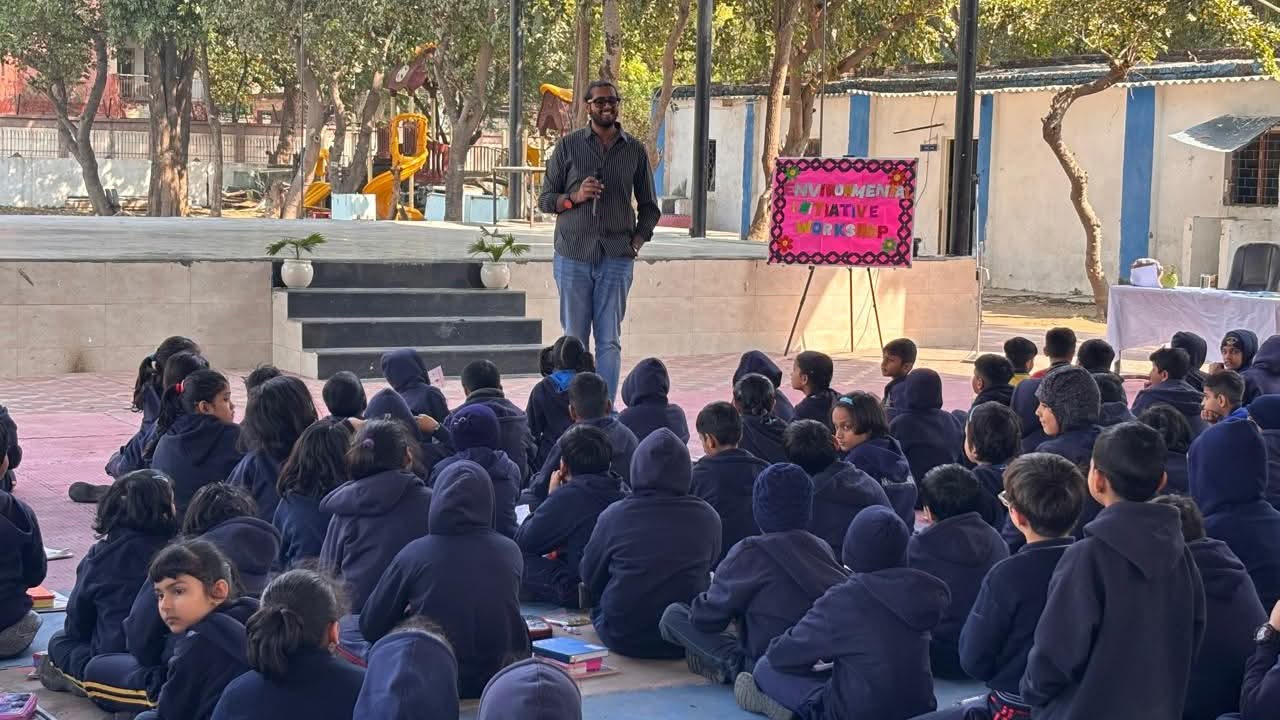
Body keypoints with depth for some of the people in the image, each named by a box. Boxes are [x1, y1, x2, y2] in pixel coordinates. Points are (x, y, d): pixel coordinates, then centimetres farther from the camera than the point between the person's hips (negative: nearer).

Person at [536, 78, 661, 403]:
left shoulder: (634, 150, 9)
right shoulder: (568, 145, 5)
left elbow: (649, 207, 17)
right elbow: (545, 200, 7)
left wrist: (637, 241, 1)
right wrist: (575, 197, -11)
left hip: (616, 258, 1)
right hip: (573, 255, -1)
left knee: (610, 341, -1)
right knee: (574, 339, 2)